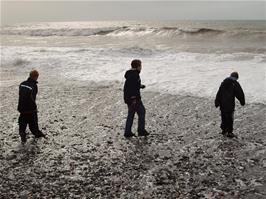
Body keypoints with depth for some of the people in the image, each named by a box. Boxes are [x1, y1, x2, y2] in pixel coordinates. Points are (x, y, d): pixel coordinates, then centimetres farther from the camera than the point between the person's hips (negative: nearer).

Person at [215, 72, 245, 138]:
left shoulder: (223, 82, 6)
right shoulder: (235, 84, -9)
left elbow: (218, 93, 9)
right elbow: (240, 94, -4)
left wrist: (217, 103, 14)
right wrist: (242, 102, 10)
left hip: (222, 104, 5)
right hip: (230, 104, -5)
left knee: (224, 118, 16)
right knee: (230, 119, 4)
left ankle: (224, 130, 26)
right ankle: (229, 132, 9)